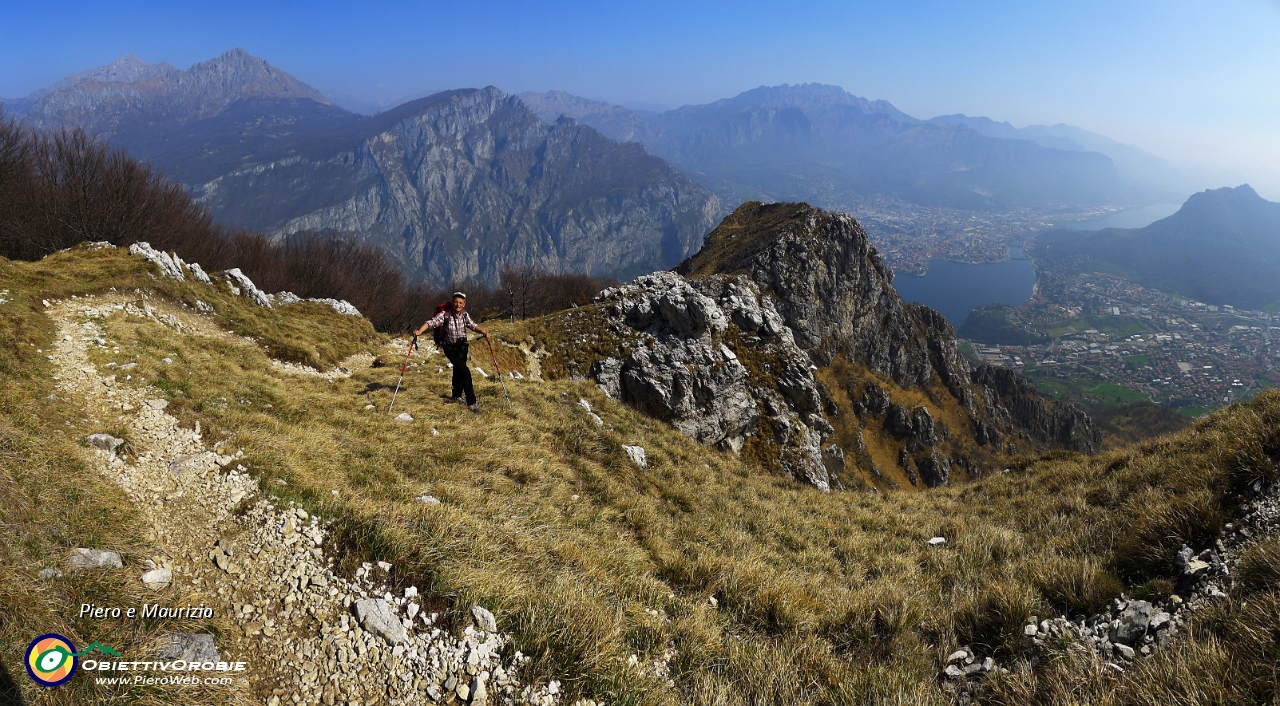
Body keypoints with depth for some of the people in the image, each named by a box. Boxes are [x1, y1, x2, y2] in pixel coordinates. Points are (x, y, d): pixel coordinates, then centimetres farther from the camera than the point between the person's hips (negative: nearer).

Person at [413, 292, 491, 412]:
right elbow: (431, 323, -28)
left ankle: (457, 395, 49)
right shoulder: (445, 315, -20)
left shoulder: (465, 315, -7)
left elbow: (473, 326, -2)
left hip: (462, 347, 5)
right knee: (465, 371, -19)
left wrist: (484, 332, -19)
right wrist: (419, 331, -45)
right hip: (450, 349, -5)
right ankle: (471, 402, -15)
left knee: (458, 370, 24)